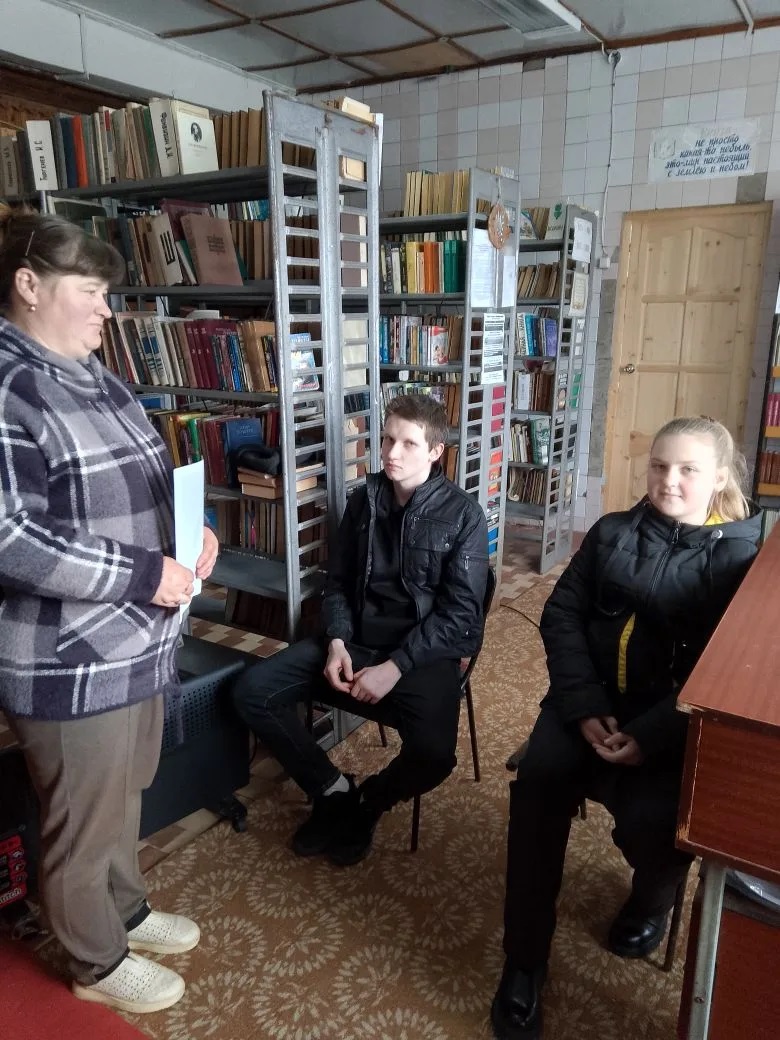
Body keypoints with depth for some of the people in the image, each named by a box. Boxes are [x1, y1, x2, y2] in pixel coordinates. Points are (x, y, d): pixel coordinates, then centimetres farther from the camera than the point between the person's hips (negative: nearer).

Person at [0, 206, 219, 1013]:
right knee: (85, 823, 13)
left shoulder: (96, 378, 10)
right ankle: (97, 965, 38)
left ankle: (126, 911, 50)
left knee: (123, 799, 26)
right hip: (70, 664, -9)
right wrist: (143, 575, -24)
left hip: (136, 643, 9)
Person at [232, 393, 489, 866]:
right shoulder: (365, 499, 5)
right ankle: (334, 790, 7)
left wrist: (395, 667, -20)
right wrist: (337, 641, -9)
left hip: (423, 652, -4)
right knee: (253, 690, -11)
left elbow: (460, 613, -12)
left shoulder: (464, 515, -8)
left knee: (433, 754, -30)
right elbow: (337, 582, 10)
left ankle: (371, 799, 8)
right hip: (357, 639, 5)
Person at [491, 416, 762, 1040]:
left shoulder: (740, 557, -3)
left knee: (650, 820, -26)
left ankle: (655, 893, 16)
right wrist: (584, 707, -12)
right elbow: (562, 615, 2)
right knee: (538, 783, -23)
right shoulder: (611, 533, 6)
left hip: (676, 724, -2)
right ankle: (525, 961, -3)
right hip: (594, 701, 3)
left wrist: (650, 736, -21)